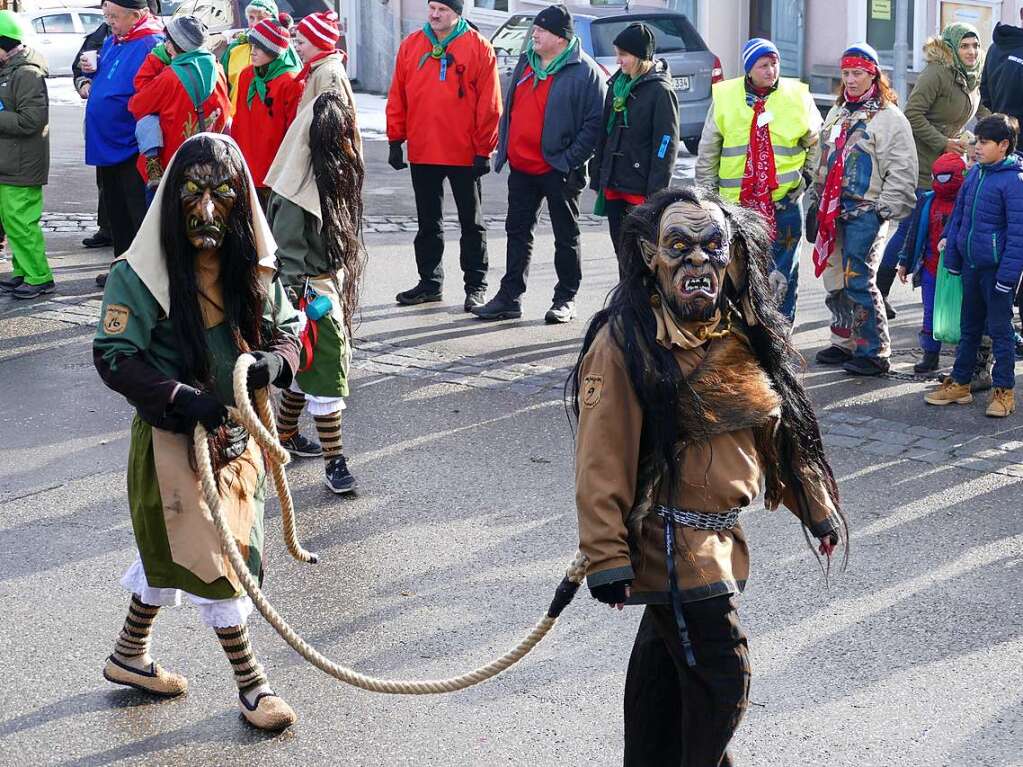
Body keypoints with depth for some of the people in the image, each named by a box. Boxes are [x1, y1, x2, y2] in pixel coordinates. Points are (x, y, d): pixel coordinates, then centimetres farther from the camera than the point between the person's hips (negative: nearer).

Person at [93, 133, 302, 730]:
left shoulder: (254, 266, -4)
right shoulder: (143, 273, -19)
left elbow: (289, 330, 5)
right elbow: (114, 357, -20)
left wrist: (274, 361, -19)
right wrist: (188, 400, -29)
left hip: (236, 432, 6)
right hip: (174, 437, -6)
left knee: (171, 550, 20)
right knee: (211, 557, 0)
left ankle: (130, 656, 40)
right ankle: (252, 685, 15)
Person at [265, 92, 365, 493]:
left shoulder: (338, 174, 5)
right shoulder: (298, 192, -22)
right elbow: (287, 253, -20)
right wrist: (302, 302, -20)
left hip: (332, 288, 9)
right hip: (310, 294, -9)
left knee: (305, 367, 20)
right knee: (326, 371, -5)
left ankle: (285, 434, 37)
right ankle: (334, 462, 1)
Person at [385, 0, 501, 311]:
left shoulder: (479, 48, -6)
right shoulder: (410, 45, 4)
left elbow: (489, 103, -8)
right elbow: (397, 97, 7)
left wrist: (484, 150, -10)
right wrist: (395, 140, 4)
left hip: (465, 154, -4)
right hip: (422, 153, 4)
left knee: (471, 223, 7)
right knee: (428, 222, 13)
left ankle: (476, 285, 13)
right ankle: (429, 282, 23)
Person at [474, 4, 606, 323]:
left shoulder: (584, 72, -12)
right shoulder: (526, 63, 11)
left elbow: (595, 123, -14)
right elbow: (510, 110, 20)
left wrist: (571, 161, -19)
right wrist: (504, 148, 12)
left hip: (558, 170, -7)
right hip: (521, 168, 7)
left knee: (566, 236, 5)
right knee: (517, 231, 10)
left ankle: (565, 299, 14)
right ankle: (509, 297, 16)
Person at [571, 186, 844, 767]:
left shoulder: (743, 336, 2)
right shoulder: (625, 345, -20)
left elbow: (780, 428, 13)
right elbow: (602, 462, -21)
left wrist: (817, 507, 16)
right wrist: (606, 557, -22)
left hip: (723, 535, 7)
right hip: (671, 540, -7)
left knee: (666, 654, 24)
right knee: (721, 675, -2)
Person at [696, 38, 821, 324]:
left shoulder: (798, 97, 1)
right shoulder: (725, 98, 2)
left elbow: (816, 144, 14)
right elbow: (708, 153, 9)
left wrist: (806, 178, 6)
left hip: (784, 200, -1)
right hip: (736, 201, 1)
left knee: (783, 275, 4)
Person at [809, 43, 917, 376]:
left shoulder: (890, 118, -7)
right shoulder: (837, 114, 17)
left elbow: (902, 172, -10)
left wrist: (882, 211, -14)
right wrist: (816, 203, 20)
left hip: (866, 211, -7)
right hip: (834, 210, 7)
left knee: (858, 281, -11)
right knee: (835, 281, 10)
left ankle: (874, 352, -4)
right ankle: (844, 343, 23)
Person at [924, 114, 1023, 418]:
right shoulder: (975, 174, 7)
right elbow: (959, 215, 15)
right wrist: (952, 256, 12)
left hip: (997, 268, -7)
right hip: (970, 265, 7)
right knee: (969, 326, 17)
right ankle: (959, 383, 27)